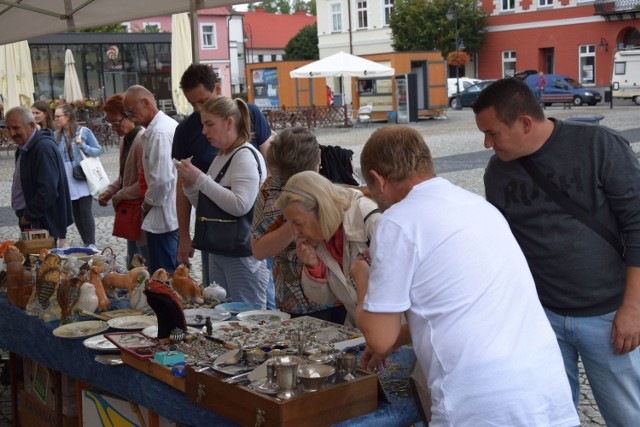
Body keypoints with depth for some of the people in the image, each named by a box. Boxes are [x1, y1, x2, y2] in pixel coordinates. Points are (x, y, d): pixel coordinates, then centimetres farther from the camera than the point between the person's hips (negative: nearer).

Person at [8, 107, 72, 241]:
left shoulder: (44, 148, -20)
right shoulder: (24, 147, 11)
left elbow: (48, 190, -25)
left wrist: (29, 216, -15)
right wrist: (24, 215, 11)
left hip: (43, 223, -9)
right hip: (28, 220, 9)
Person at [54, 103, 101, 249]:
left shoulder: (84, 131, -6)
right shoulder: (57, 135, 3)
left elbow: (98, 150, -2)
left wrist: (83, 146, -16)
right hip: (68, 181, 4)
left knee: (86, 212, -5)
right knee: (76, 213, 9)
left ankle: (91, 244, 3)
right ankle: (85, 243, 20)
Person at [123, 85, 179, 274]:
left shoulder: (159, 133, -19)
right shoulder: (169, 124, 12)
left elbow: (161, 179, -24)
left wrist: (147, 204, -7)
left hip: (163, 217, -10)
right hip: (175, 214, 10)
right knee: (176, 273, 17)